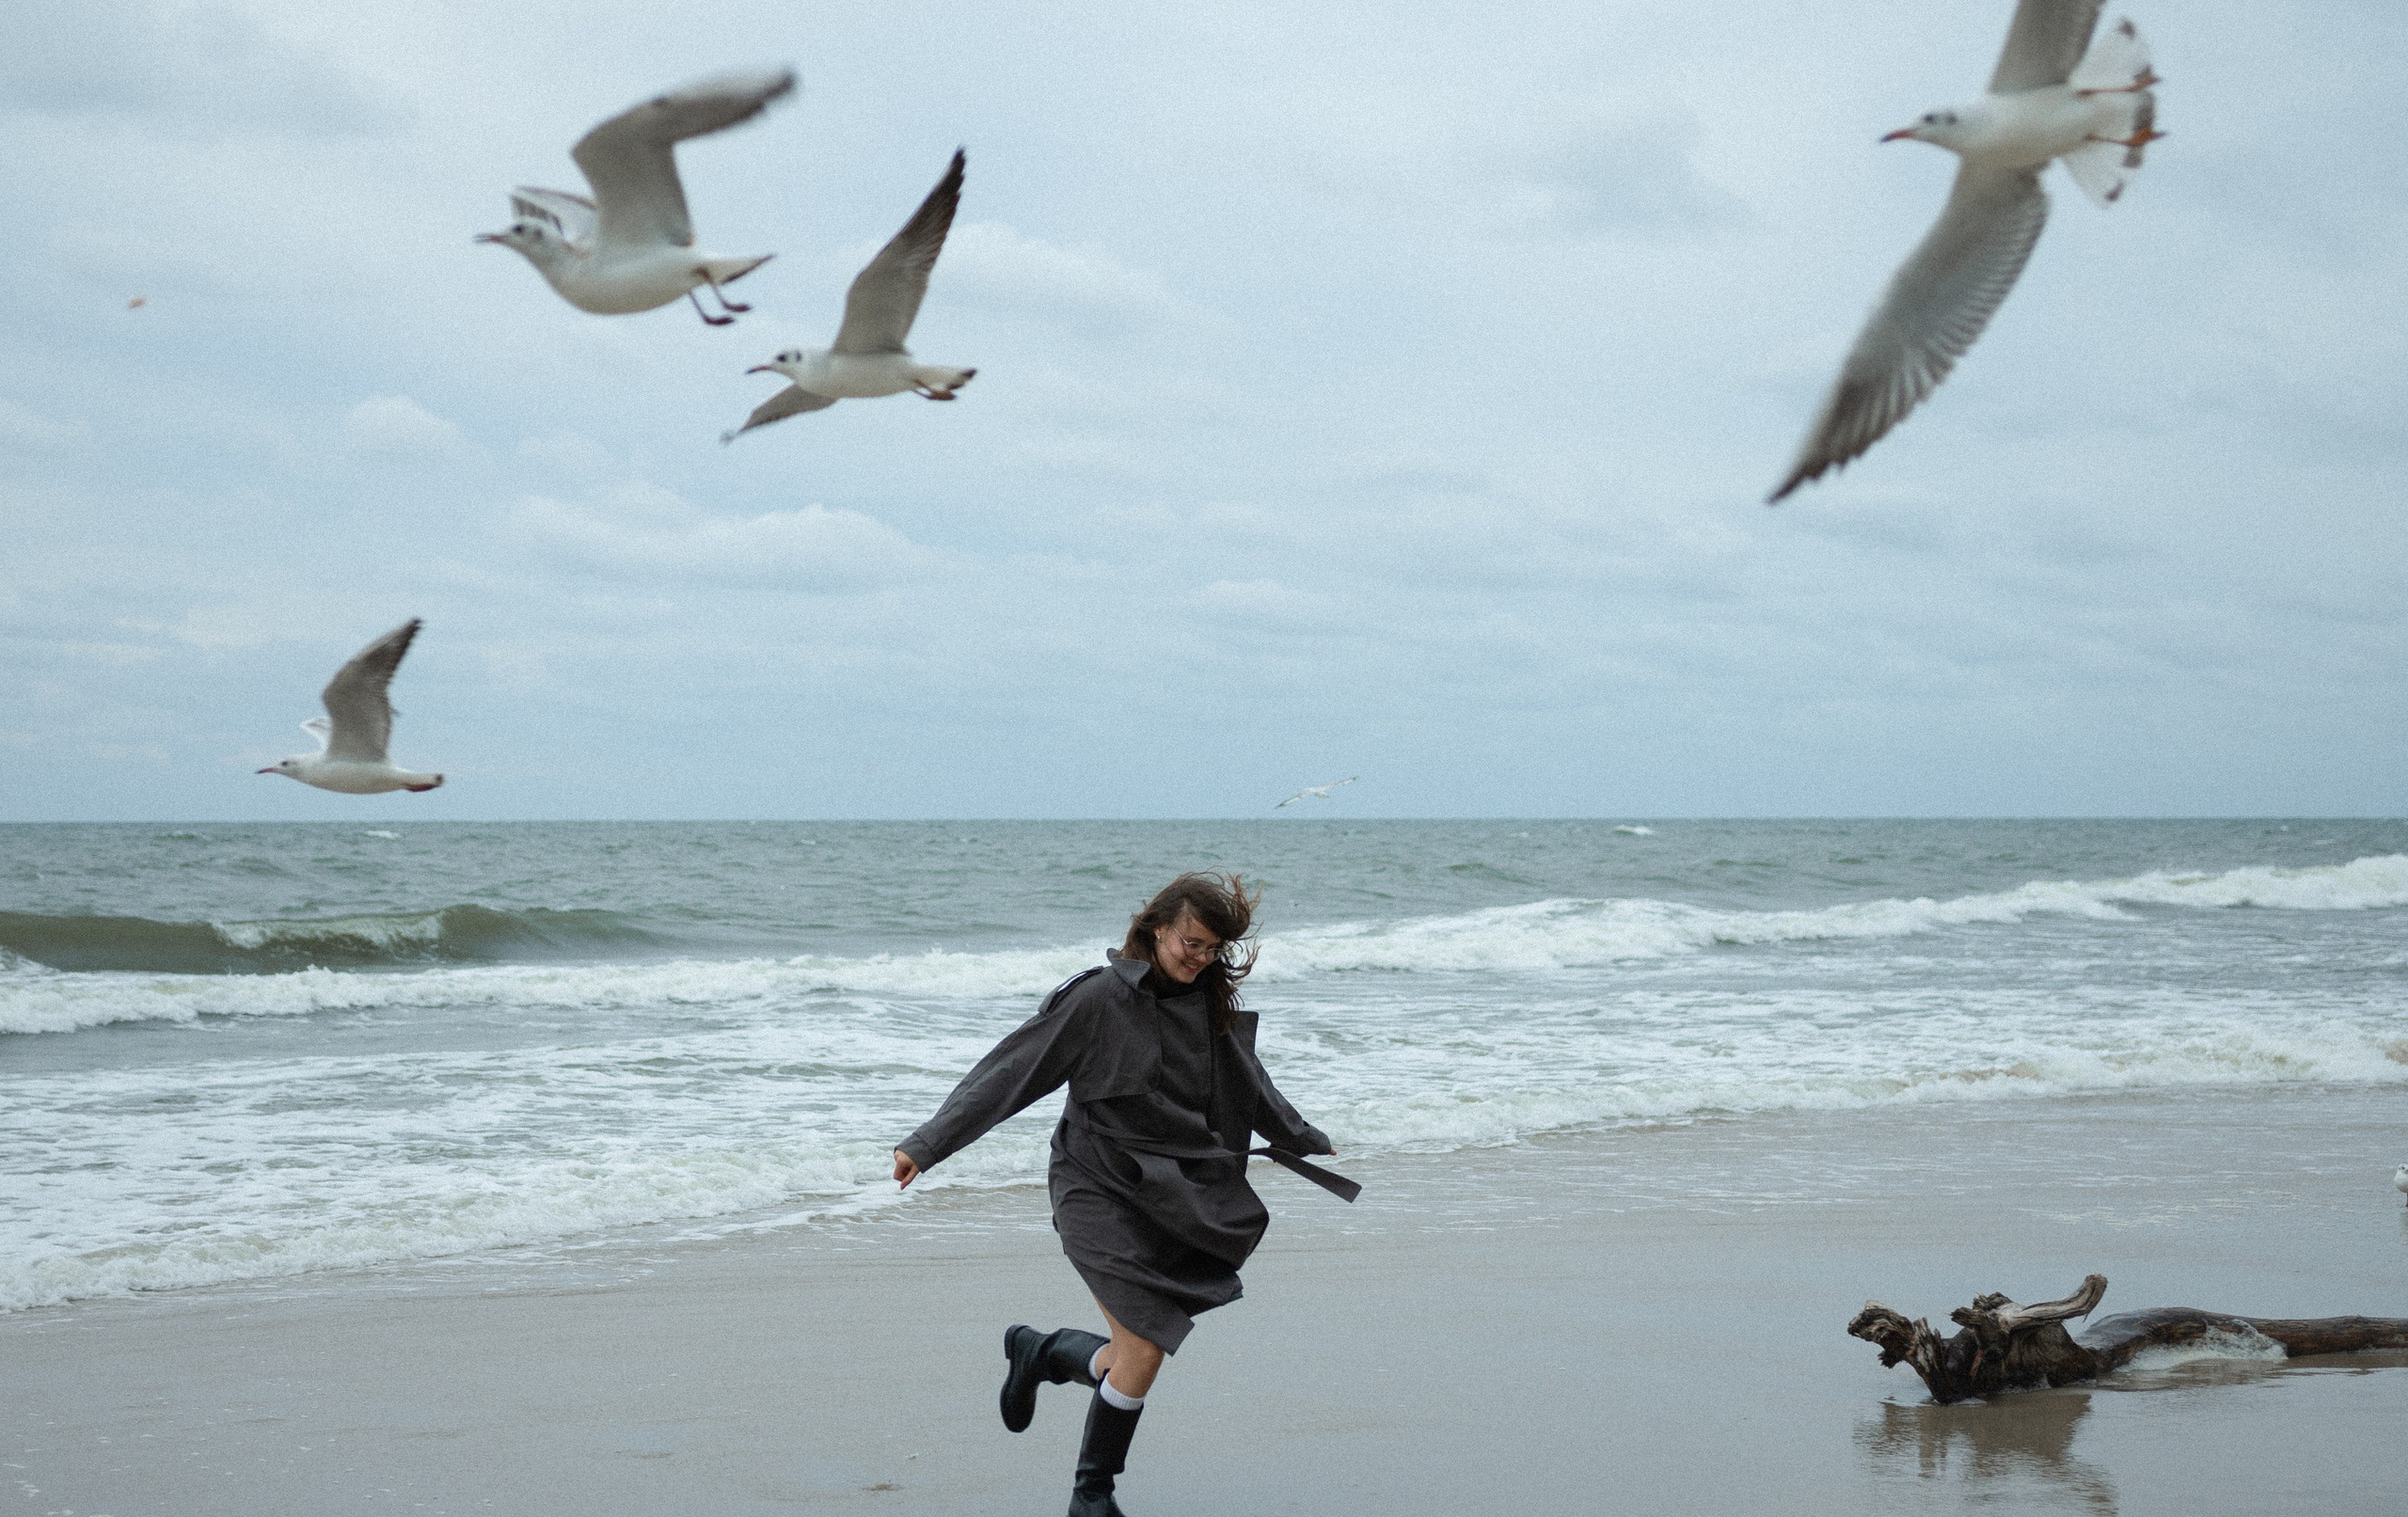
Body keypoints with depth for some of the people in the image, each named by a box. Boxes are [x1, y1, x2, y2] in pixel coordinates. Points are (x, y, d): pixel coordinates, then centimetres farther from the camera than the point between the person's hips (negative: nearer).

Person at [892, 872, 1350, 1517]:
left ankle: (1038, 1352, 30)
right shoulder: (1098, 997, -11)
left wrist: (1315, 1146, 37)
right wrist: (927, 1144, -15)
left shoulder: (1212, 1004, 8)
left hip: (1176, 1197, 6)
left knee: (1141, 1354, -1)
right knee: (1144, 1351, -14)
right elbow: (1009, 1072, -11)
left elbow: (1256, 1093, 25)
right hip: (1102, 1190, -6)